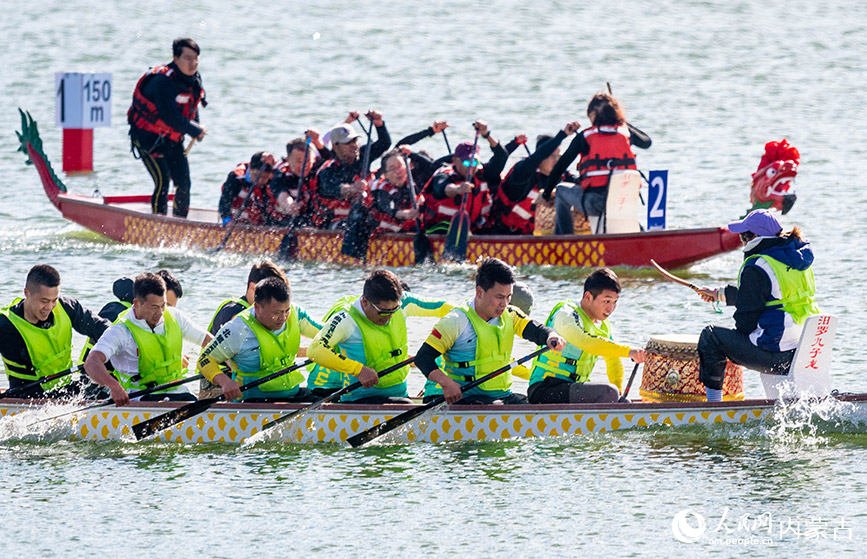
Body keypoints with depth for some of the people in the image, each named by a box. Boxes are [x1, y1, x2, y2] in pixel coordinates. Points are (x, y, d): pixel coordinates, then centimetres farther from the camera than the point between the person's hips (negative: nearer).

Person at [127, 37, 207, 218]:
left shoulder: (194, 79, 0)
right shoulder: (163, 81, -27)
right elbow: (170, 117, -29)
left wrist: (197, 128, -1)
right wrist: (195, 130, -18)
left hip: (172, 139, 8)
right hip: (147, 137, -8)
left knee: (184, 183, 2)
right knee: (162, 181, -17)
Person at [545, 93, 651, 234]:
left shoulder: (584, 137, 4)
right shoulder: (626, 132, 10)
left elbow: (561, 165, 10)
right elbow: (646, 142, 33)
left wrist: (547, 192, 23)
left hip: (595, 203, -4)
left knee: (562, 191, 24)